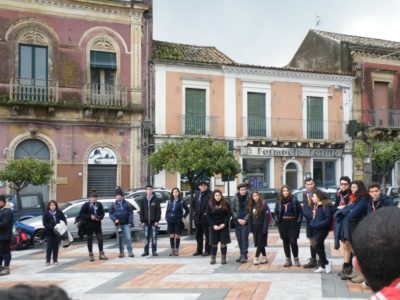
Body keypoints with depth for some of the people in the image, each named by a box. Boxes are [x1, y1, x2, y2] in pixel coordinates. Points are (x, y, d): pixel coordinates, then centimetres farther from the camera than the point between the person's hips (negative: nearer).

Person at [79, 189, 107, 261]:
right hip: (88, 225, -2)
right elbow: (81, 214, -8)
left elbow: (102, 213, 10)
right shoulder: (86, 205, -6)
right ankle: (91, 254, 16)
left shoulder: (99, 204, 2)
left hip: (97, 224, 2)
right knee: (90, 239, 6)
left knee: (100, 238, -3)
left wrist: (99, 217, -12)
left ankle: (101, 254, 9)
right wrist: (90, 217, -17)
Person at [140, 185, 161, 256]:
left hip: (153, 221, -2)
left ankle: (154, 251, 7)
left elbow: (158, 211, -1)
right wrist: (142, 221, 1)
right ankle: (146, 251, 12)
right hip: (146, 221, 2)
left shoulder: (156, 200, 1)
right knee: (146, 237, 5)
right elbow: (141, 211, 7)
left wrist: (157, 220, -8)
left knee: (154, 236, 1)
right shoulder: (143, 200, 7)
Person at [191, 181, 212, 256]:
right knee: (198, 235, 14)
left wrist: (206, 213, -18)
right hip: (197, 218, 7)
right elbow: (192, 204, 18)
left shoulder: (210, 194, -8)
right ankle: (199, 250, 24)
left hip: (206, 218, -7)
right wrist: (193, 212, 6)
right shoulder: (196, 194, 13)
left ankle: (207, 250, 9)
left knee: (207, 235, 0)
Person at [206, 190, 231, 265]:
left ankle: (223, 258, 5)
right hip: (214, 227, 1)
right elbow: (208, 216, 0)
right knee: (214, 243, 3)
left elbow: (229, 214, 0)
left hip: (224, 226, 0)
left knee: (223, 243, 0)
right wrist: (213, 225, -11)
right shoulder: (210, 205, 0)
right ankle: (213, 258, 9)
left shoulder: (226, 204, -1)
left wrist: (224, 224, -12)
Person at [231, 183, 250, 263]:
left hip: (245, 222, -3)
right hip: (237, 222, 3)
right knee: (239, 239, 8)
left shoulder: (249, 198, -4)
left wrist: (245, 220, -13)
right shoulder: (235, 199, 3)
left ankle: (245, 255, -1)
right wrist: (238, 219, -8)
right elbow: (232, 210, 2)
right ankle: (242, 254, 19)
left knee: (244, 238, -7)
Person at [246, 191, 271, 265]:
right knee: (258, 243, 9)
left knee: (260, 243, -4)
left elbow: (267, 217, -13)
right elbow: (250, 217, 10)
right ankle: (264, 258, 19)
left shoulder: (264, 205, -9)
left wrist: (265, 229, -18)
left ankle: (256, 258, -1)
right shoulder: (251, 206, 8)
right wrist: (250, 228, 4)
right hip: (255, 227, 6)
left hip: (262, 227, -6)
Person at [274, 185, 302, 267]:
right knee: (285, 242, 7)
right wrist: (277, 221, 3)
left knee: (293, 242, -7)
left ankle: (296, 259, 9)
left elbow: (300, 211, 0)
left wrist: (298, 221, -6)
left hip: (293, 223, -3)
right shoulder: (279, 201, 5)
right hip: (283, 223, 3)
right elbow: (275, 212, 12)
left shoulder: (294, 200, -2)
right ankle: (288, 260, 16)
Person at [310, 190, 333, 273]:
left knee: (316, 245, -15)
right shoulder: (316, 206, 14)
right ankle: (322, 266, 18)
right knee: (319, 247, 11)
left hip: (322, 229, -9)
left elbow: (328, 219, -18)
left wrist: (318, 224, -21)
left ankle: (326, 263, 0)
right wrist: (312, 223, 5)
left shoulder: (325, 205, -13)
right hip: (315, 229, 9)